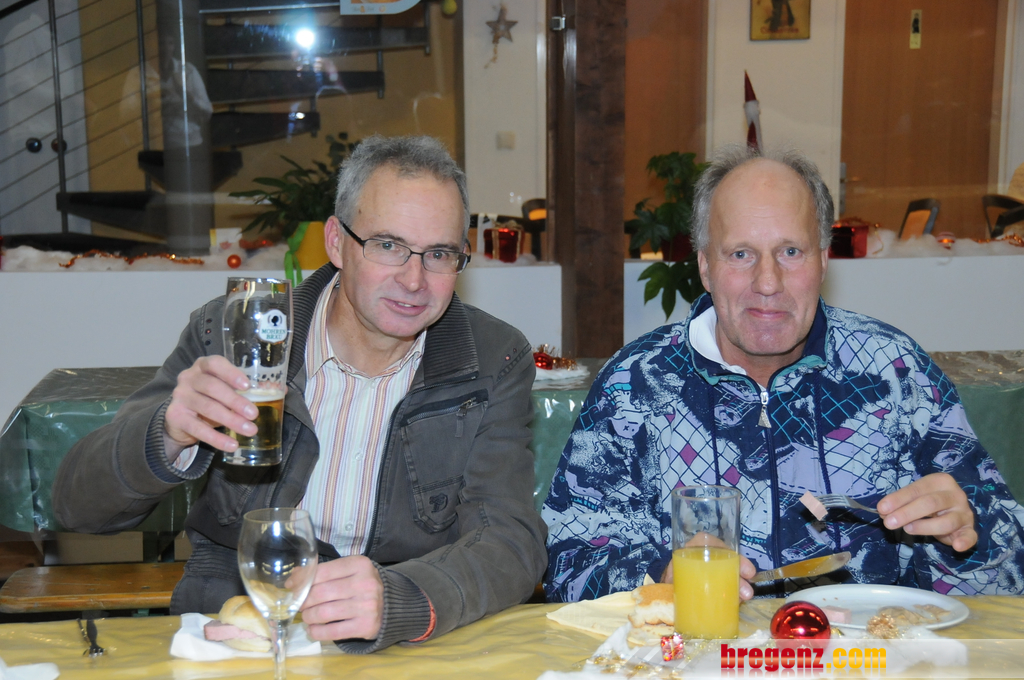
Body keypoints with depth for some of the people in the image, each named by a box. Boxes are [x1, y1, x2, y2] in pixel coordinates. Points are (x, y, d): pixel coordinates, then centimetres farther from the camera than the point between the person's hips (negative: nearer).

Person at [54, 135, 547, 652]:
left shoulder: (496, 363, -3)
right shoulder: (230, 332, -5)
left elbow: (512, 546, -14)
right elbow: (78, 506, -6)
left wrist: (396, 601, -35)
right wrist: (169, 435, -29)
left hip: (406, 649, 0)